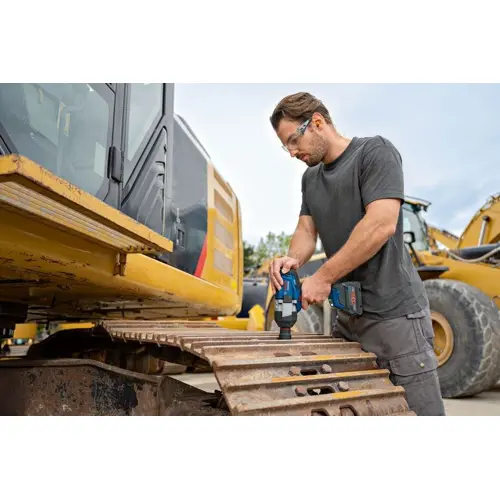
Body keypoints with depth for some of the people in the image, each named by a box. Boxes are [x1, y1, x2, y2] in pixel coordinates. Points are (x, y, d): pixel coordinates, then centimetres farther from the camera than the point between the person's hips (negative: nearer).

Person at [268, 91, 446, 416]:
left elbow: (382, 225, -19)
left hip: (393, 313, -7)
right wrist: (294, 259, -12)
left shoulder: (375, 152, -7)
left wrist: (322, 278, -16)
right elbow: (306, 230, 12)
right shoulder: (310, 177, 16)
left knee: (417, 410, -2)